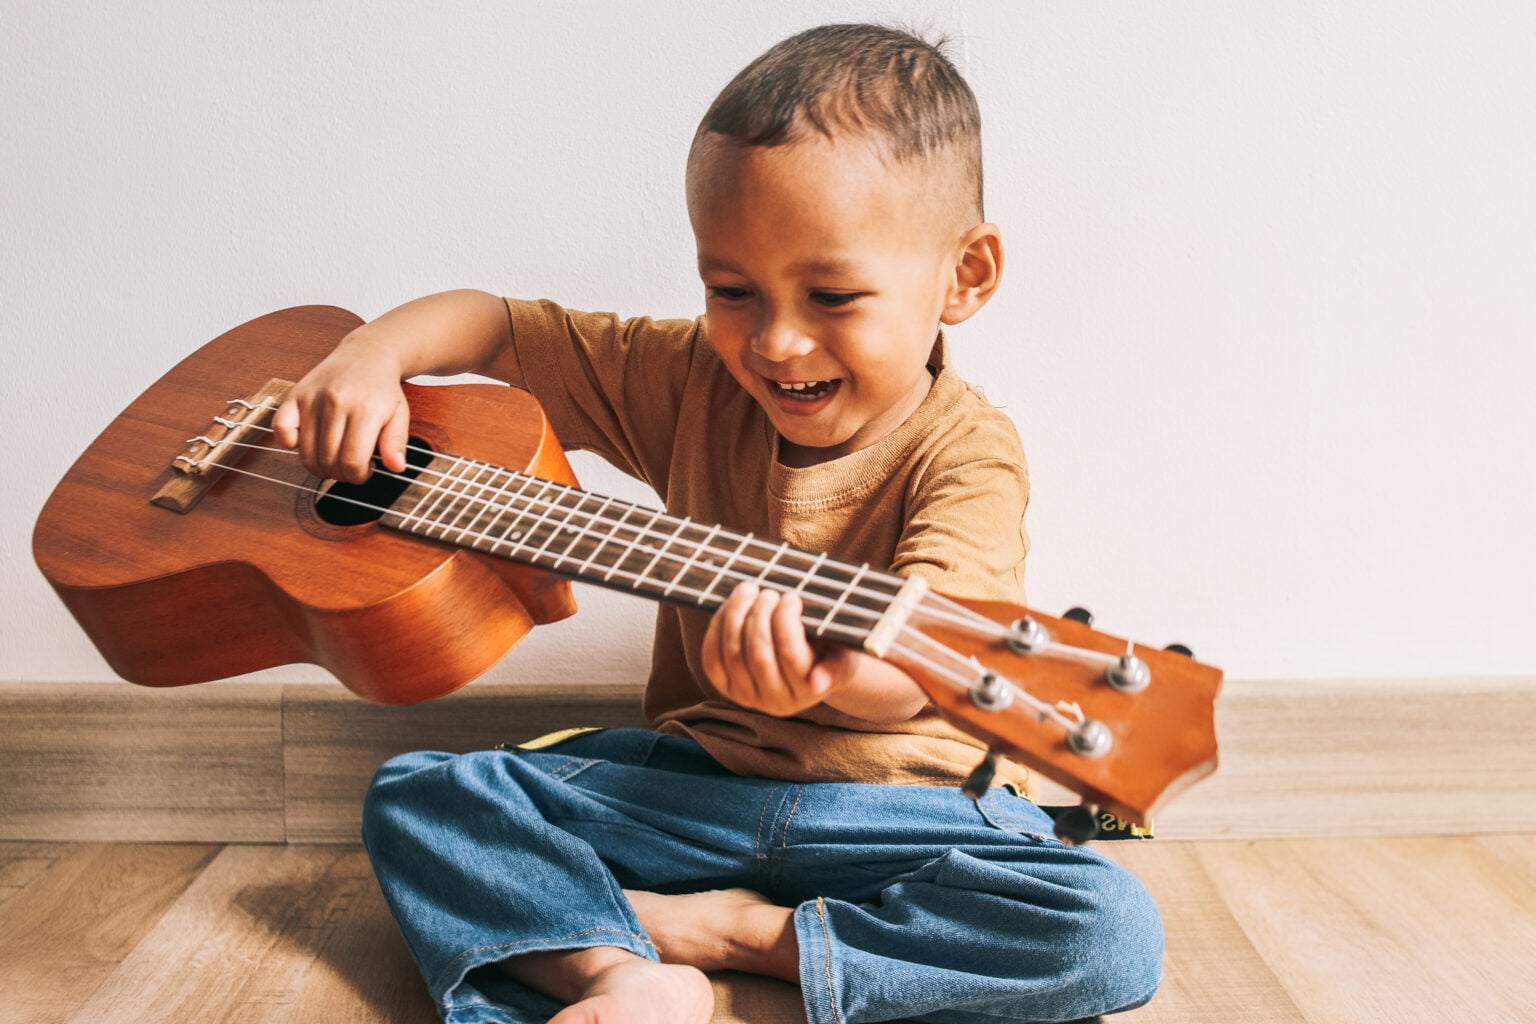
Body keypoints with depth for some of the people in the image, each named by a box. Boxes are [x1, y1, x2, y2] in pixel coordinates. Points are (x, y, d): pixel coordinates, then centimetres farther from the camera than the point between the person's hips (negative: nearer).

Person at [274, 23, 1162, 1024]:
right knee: (414, 794, -8)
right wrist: (373, 355, -13)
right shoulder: (694, 383, 1)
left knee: (1114, 934, -28)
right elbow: (493, 324, 7)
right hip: (690, 779, 3)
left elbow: (913, 665, -30)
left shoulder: (966, 454, -14)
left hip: (902, 808, -2)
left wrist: (824, 671, -53)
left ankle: (726, 929, -18)